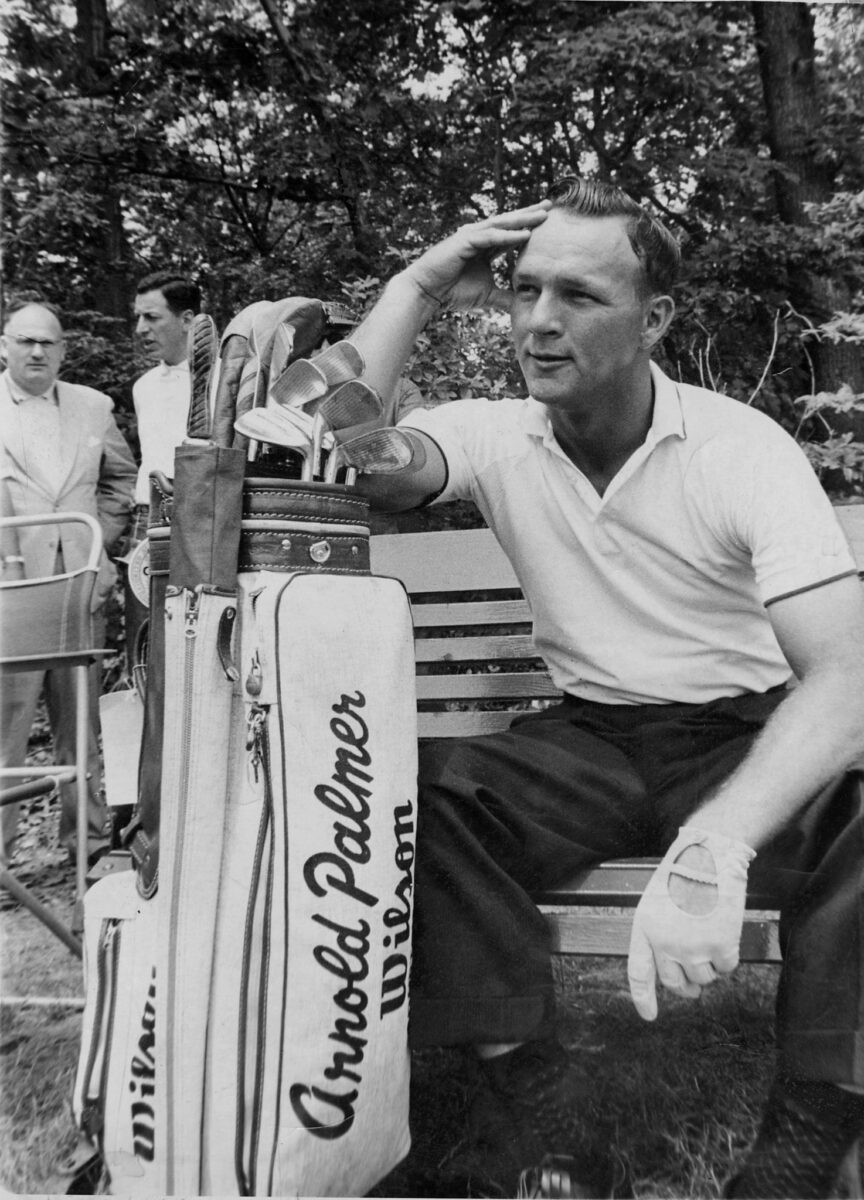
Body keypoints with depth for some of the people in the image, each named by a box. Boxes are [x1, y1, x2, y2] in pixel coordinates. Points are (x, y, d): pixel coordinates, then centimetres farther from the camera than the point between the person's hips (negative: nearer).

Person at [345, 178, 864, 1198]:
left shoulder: (744, 448, -12)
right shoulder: (495, 437, -2)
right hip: (587, 742, 2)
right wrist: (417, 289, -12)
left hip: (746, 740, -1)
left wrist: (712, 847, -41)